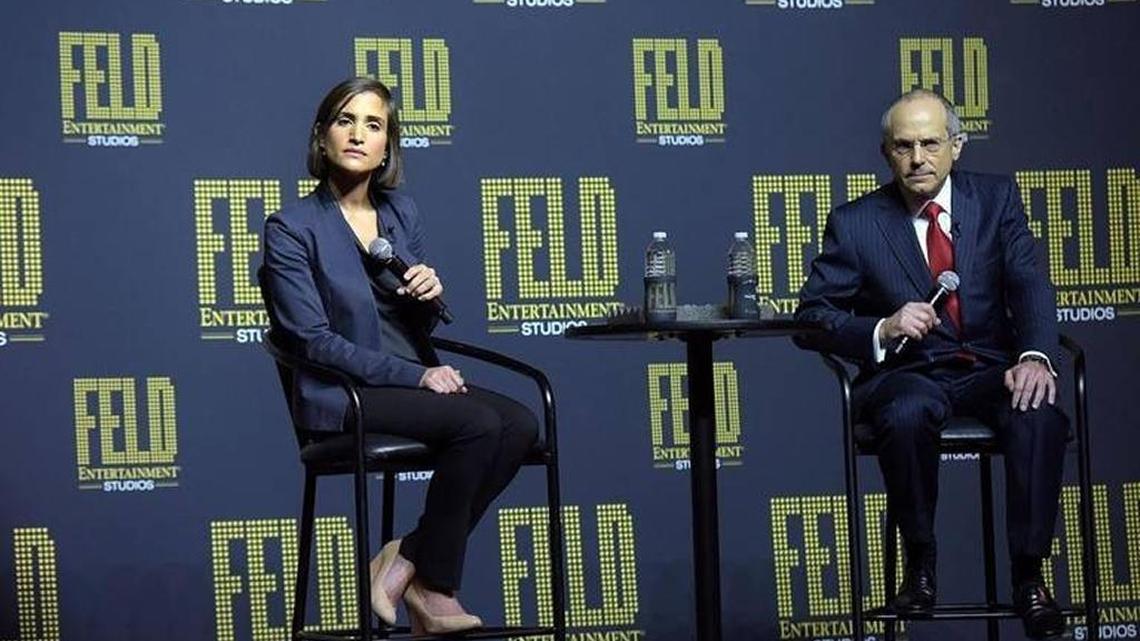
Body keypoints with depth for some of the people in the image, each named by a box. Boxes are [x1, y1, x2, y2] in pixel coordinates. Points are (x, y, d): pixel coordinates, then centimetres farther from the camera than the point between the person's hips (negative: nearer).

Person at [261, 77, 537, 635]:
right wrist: (415, 376, -18)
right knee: (478, 423, -28)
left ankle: (408, 561, -11)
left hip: (415, 379, 7)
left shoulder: (401, 212, 12)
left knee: (520, 425, -20)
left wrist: (429, 295, -8)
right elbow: (313, 339, -12)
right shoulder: (292, 228, -6)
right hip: (340, 397, -6)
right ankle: (432, 588, -14)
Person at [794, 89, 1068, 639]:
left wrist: (1035, 356, -24)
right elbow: (811, 318, 1)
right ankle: (919, 566, -18)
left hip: (990, 368, 1)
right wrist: (882, 330, -19)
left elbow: (1030, 284, -4)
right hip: (906, 374, -1)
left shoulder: (996, 198, 7)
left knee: (1040, 415, -33)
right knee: (907, 415, -37)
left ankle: (1028, 575, -20)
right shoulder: (855, 224, 3)